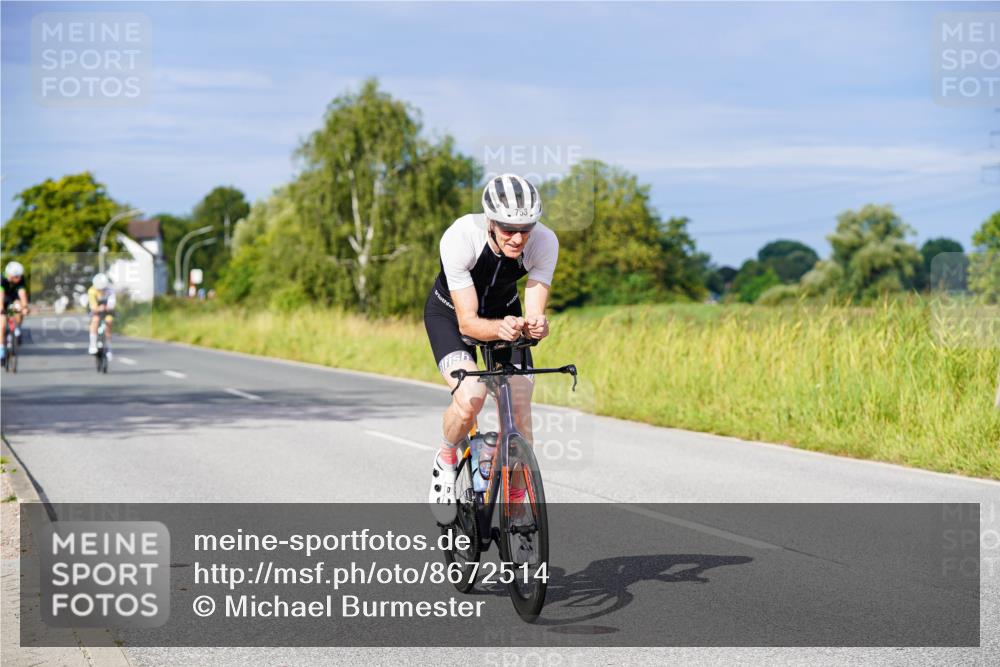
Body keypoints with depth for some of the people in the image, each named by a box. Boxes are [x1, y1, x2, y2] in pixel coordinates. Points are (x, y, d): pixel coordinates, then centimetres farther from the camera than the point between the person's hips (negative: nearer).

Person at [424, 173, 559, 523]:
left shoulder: (545, 242, -29)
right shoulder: (460, 238, -37)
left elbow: (533, 312, -29)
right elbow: (467, 322, -35)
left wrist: (535, 325, -52)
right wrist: (500, 328, -55)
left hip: (504, 312, 3)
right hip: (450, 313, -3)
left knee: (520, 414, -8)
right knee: (470, 398, -29)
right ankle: (446, 461, 3)